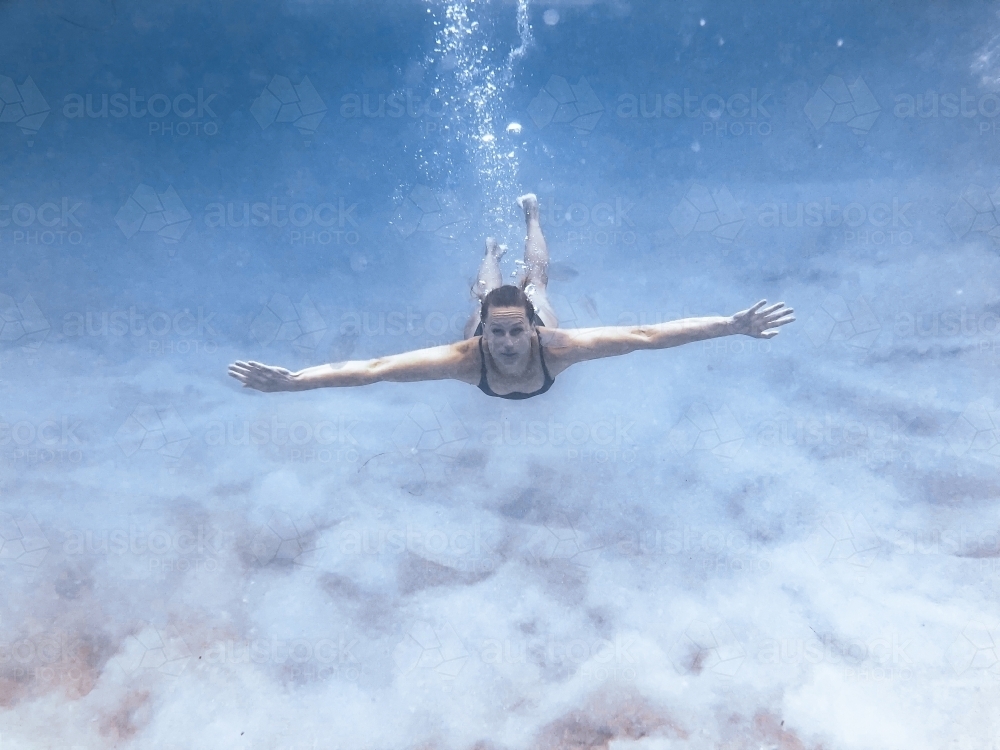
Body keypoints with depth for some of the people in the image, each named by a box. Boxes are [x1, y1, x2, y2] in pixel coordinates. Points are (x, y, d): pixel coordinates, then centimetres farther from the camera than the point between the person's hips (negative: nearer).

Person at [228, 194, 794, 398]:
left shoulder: (557, 346, -49)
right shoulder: (469, 357, -49)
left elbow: (646, 336, -51)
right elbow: (371, 369, -54)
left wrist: (732, 326, -55)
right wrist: (289, 381, -60)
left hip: (536, 314, 1)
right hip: (490, 312, 0)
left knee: (534, 280, 35)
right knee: (486, 292, 37)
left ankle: (532, 213, 62)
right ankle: (492, 250, 69)